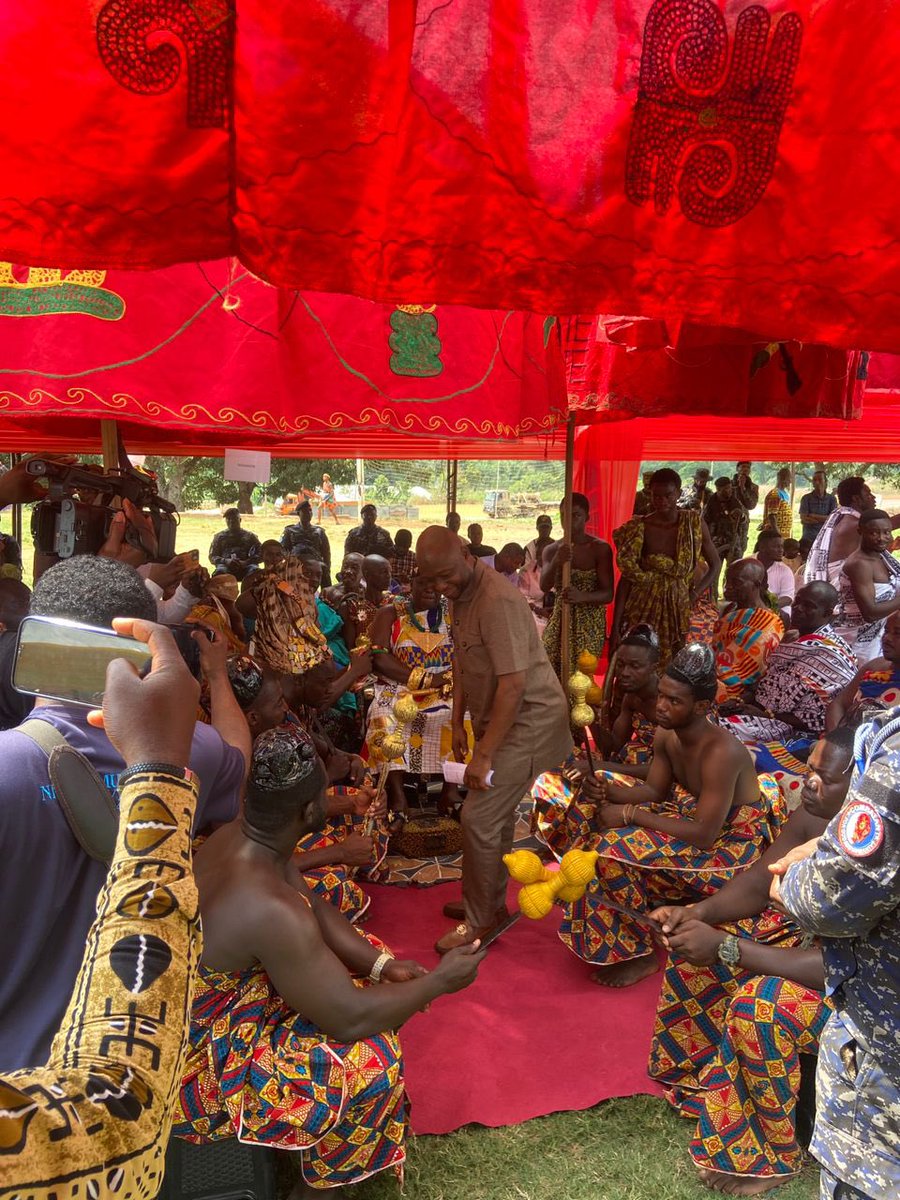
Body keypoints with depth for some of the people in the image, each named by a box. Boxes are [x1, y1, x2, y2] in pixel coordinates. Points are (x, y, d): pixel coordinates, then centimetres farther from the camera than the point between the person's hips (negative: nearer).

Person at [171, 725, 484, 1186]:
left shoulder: (239, 837, -12)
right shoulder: (268, 909, -38)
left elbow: (313, 909, 3)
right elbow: (351, 1018, -29)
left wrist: (381, 964, -8)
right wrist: (439, 981, -15)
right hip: (197, 1060, -9)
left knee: (361, 964, 12)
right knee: (369, 1060, -13)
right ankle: (330, 1176, 14)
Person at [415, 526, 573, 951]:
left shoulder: (498, 601, -26)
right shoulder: (461, 595, 5)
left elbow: (513, 684, -28)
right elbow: (462, 662, 16)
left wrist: (483, 755, -25)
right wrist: (459, 722, 14)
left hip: (528, 721, -9)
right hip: (499, 720, 9)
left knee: (479, 819, -7)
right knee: (497, 815, 18)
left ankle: (479, 922, 10)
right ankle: (492, 902, 35)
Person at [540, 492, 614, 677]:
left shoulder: (600, 548, -8)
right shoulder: (552, 550, 3)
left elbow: (608, 594, -12)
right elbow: (544, 587, -12)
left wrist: (582, 596, -33)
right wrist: (556, 562, -31)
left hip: (589, 622, -4)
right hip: (559, 619, 4)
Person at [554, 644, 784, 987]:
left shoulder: (721, 752, -32)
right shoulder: (666, 734, -8)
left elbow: (704, 835, -32)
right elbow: (655, 791, 4)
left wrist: (630, 814, -28)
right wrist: (607, 790, -16)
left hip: (730, 849, -9)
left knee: (616, 850, -23)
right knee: (603, 801, 4)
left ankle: (641, 955, -1)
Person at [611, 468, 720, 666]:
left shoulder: (695, 523, -2)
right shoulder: (639, 529, -7)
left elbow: (714, 563, 9)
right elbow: (626, 578, -6)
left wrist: (694, 594, -6)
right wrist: (616, 628, -9)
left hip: (681, 610, 1)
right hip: (644, 610, -1)